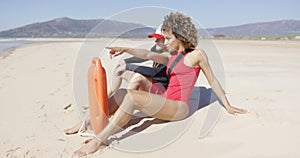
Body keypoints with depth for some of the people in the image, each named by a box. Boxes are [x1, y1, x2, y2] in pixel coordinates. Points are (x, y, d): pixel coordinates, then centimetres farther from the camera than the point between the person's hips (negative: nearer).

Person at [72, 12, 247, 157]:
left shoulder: (197, 54, 0)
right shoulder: (172, 57, 21)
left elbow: (212, 80, 3)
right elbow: (149, 55, 17)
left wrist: (228, 106, 6)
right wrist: (126, 49, 8)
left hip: (178, 107, -8)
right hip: (165, 103, 8)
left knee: (132, 96, -27)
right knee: (122, 93, -6)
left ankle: (99, 141, -26)